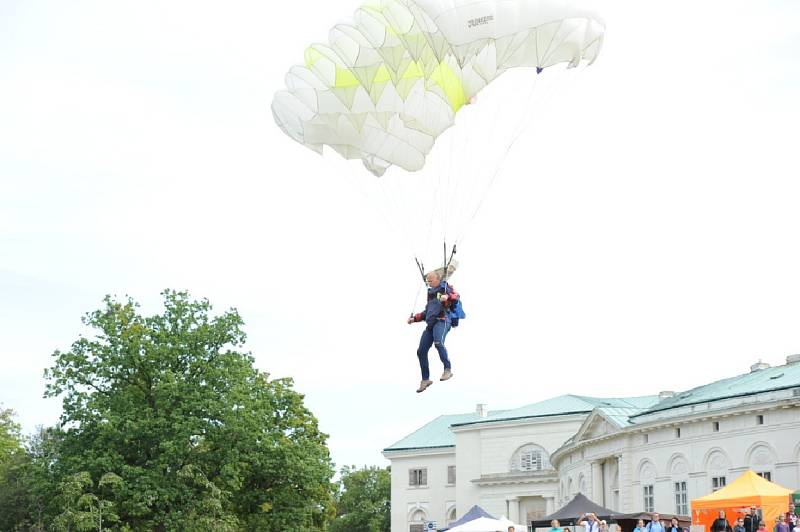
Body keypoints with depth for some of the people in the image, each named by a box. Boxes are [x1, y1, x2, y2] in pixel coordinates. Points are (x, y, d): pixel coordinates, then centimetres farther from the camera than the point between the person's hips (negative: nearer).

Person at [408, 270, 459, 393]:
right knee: (421, 352, 1)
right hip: (430, 324, 8)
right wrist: (414, 318, 26)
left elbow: (456, 296, -12)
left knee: (438, 342, -35)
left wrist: (447, 297, -32)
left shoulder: (445, 288, 7)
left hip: (442, 321, -8)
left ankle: (448, 369, -30)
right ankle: (425, 380, 8)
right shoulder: (431, 292, 28)